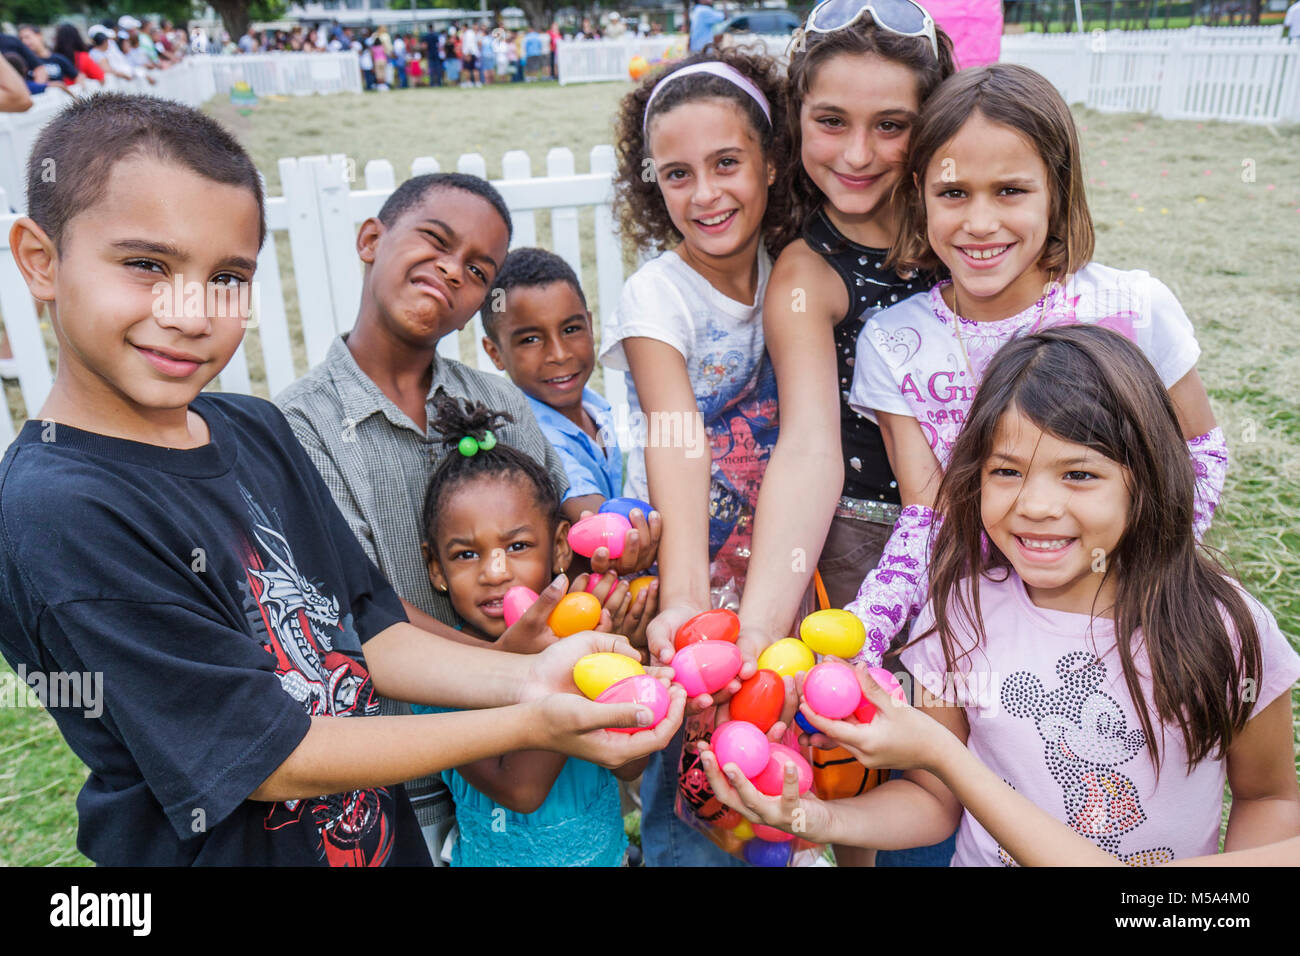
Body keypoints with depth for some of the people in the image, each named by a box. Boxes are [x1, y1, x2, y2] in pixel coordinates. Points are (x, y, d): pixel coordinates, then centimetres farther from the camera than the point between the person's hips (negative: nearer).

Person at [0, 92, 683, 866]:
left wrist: (524, 677, -16)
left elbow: (365, 633, -1)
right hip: (232, 847, -6)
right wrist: (528, 726, -23)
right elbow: (273, 760, -22)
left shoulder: (255, 429, -2)